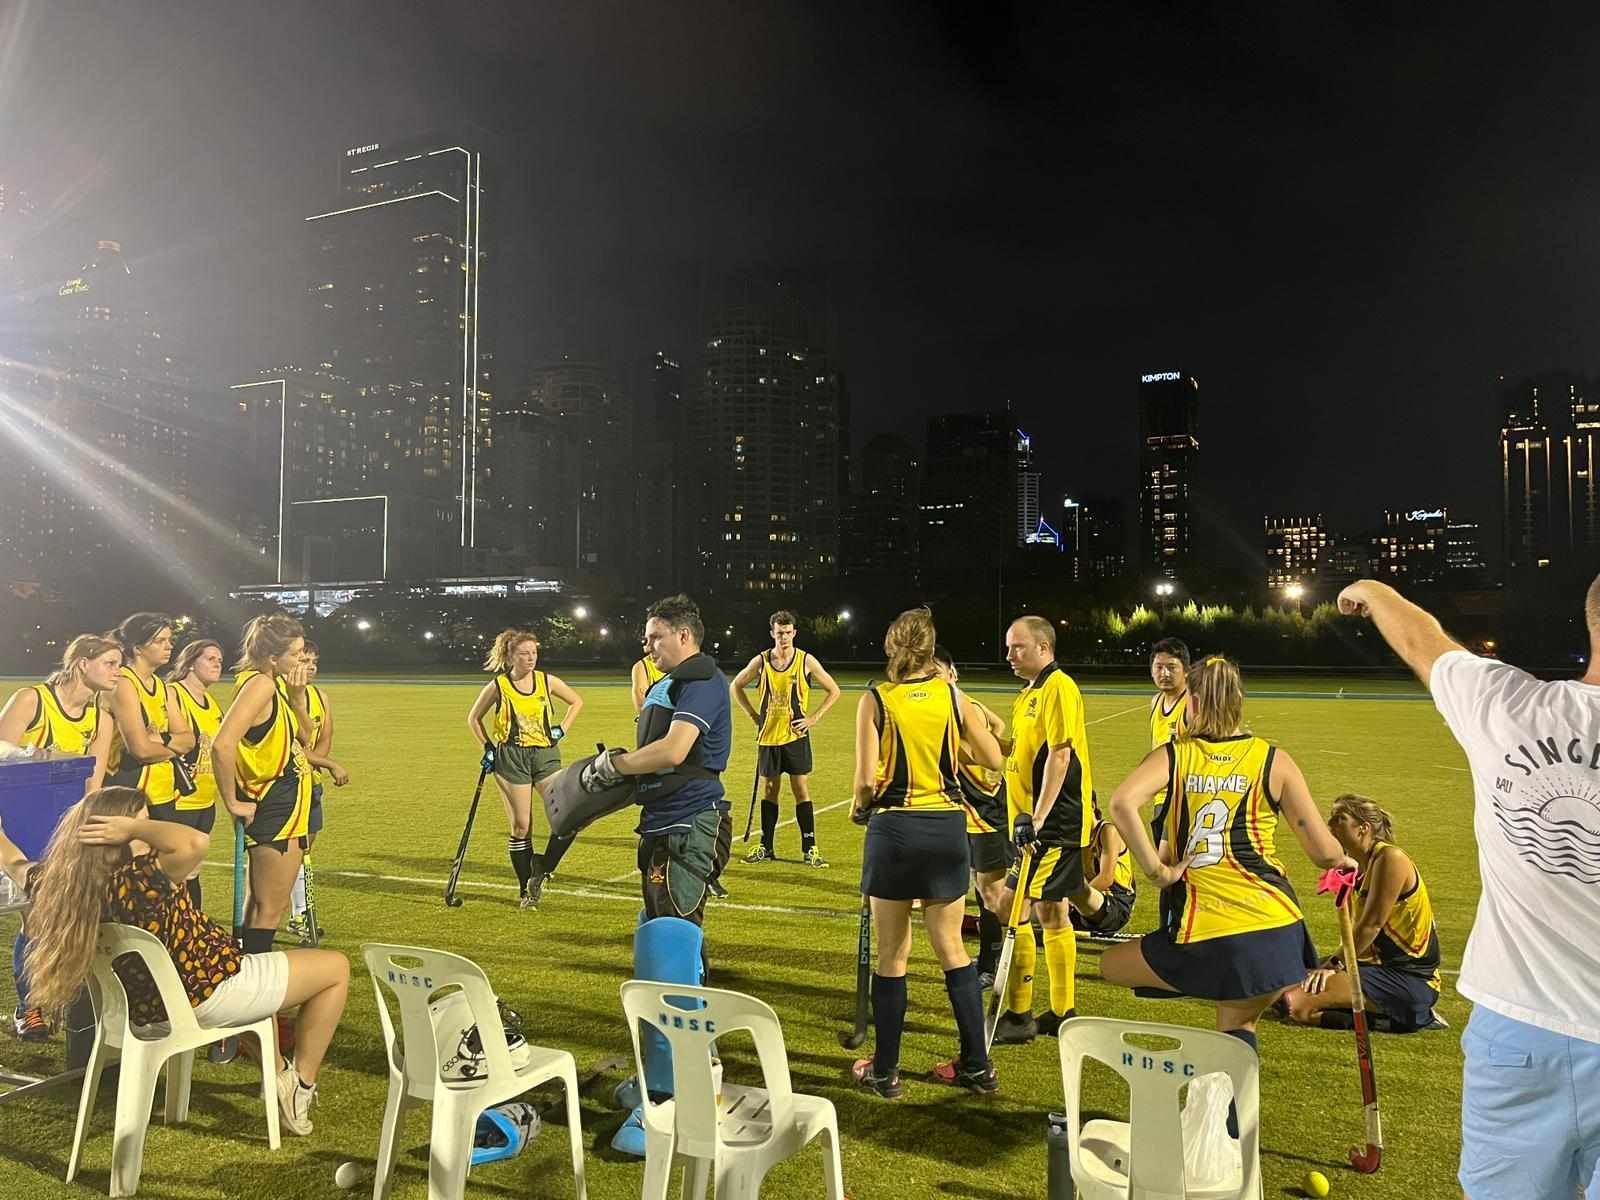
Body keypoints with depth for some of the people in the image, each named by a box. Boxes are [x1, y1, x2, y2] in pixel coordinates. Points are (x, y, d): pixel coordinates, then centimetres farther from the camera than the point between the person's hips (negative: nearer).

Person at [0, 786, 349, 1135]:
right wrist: (132, 827, -36)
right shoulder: (142, 878, -33)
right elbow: (196, 842, -51)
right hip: (203, 996, -9)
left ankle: (279, 1073, 39)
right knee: (335, 967, 5)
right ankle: (303, 1086, 12)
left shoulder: (62, 883, -9)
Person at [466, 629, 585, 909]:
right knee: (520, 827, 2)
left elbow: (577, 702, 17)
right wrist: (488, 747, 3)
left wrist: (562, 729, 6)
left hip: (546, 755, 2)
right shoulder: (498, 686, -4)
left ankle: (542, 870, 7)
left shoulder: (547, 681, 1)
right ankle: (525, 890, 16)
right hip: (511, 758, -2)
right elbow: (473, 719, 11)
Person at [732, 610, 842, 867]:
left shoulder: (806, 661, -4)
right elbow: (736, 686, 15)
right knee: (769, 790, 9)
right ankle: (766, 847, 18)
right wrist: (754, 715, 7)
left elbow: (833, 691, 3)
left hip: (795, 736, -2)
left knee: (801, 790, -1)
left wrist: (814, 718, -4)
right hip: (768, 737, 2)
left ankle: (809, 848, 5)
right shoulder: (760, 661, 0)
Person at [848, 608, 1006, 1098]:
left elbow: (867, 778, -13)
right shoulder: (952, 695, 1)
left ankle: (884, 1071, 17)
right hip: (948, 826, 3)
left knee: (892, 956, 8)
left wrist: (858, 806, 7)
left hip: (895, 827, -3)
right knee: (951, 949, 15)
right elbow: (993, 759, 5)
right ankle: (977, 1066, 21)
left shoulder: (876, 700, -6)